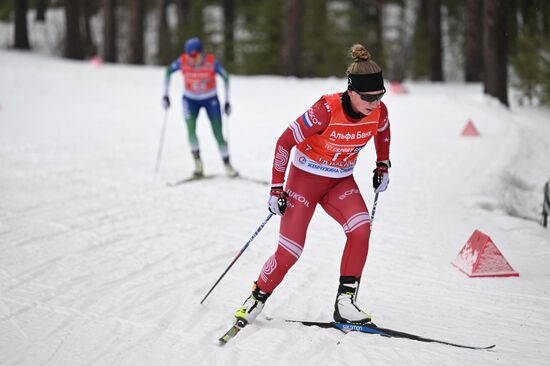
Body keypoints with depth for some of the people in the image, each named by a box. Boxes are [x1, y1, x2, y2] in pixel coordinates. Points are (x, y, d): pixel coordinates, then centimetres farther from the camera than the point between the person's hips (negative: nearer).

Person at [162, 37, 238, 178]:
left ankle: (227, 165, 11)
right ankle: (198, 163, -8)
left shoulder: (211, 62, -25)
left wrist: (227, 101, -7)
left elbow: (225, 77, -9)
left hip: (210, 99, -1)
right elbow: (168, 71, -1)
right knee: (191, 129, -21)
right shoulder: (182, 62, -21)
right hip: (190, 99, 1)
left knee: (218, 134, -4)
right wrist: (165, 95, -3)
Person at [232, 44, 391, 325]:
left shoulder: (378, 111, -15)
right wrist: (276, 189, -18)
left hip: (341, 181, 4)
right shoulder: (326, 110, -30)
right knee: (289, 252, -9)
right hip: (306, 177, -4)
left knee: (361, 227, -24)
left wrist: (382, 166, 11)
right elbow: (285, 142, -20)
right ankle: (257, 297, 16)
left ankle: (345, 301, -18)